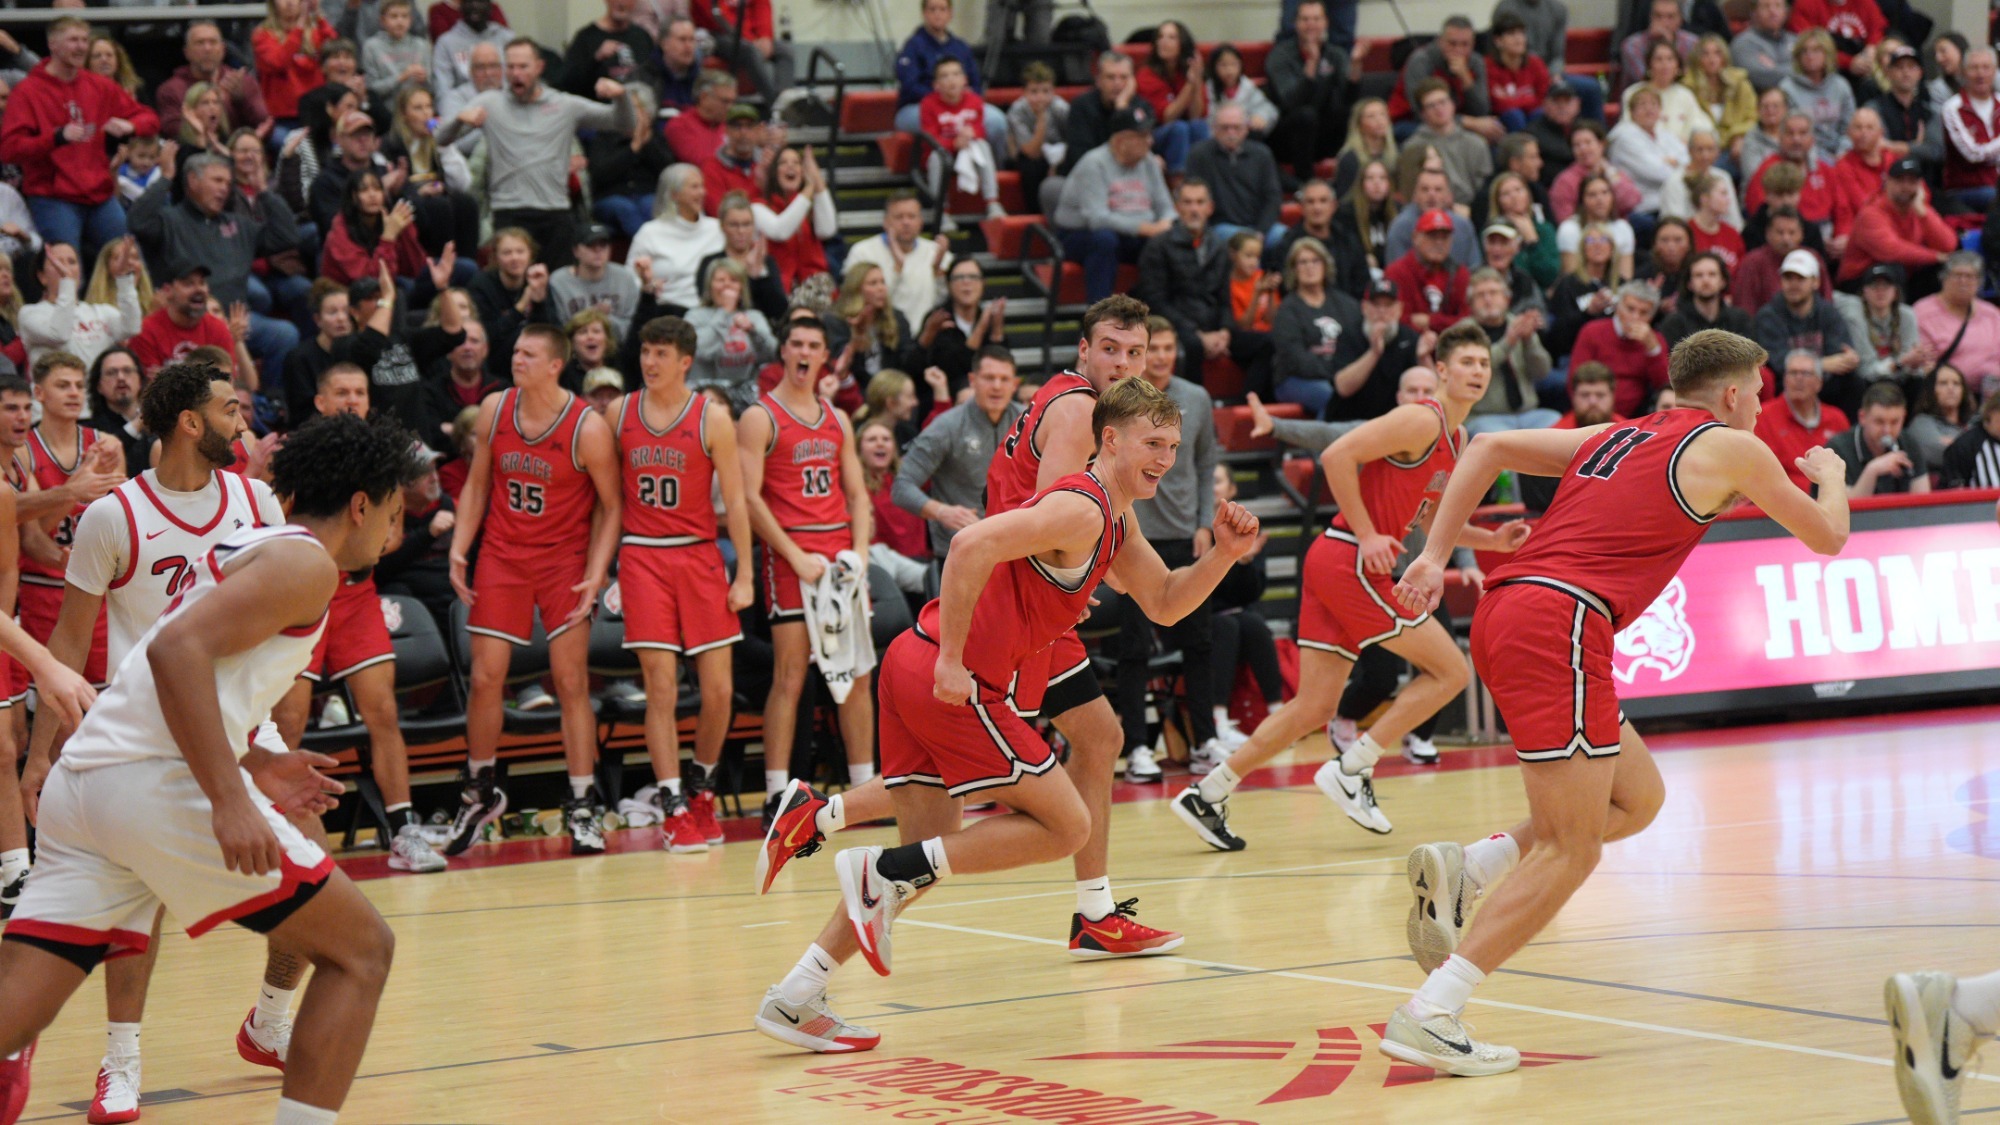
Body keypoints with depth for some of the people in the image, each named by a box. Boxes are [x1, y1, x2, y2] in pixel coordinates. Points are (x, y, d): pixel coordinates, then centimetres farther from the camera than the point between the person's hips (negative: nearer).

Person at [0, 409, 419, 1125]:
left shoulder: (247, 549, 26)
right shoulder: (305, 562, -3)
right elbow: (177, 648, -19)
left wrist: (251, 765, 29)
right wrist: (229, 797, -23)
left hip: (84, 776, 9)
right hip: (158, 781, -9)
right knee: (360, 951, 4)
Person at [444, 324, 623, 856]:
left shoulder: (588, 428, -14)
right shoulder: (494, 410, -2)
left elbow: (611, 505, -6)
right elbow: (477, 484, 9)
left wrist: (596, 572, -16)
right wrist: (458, 549, -2)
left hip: (565, 559, -3)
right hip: (502, 554, 3)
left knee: (571, 681, -4)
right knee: (485, 678, 1)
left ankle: (581, 808, 2)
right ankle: (479, 791, 20)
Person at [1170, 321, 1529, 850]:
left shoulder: (1457, 443, 19)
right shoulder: (1422, 420, -10)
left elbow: (1427, 521, 31)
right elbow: (1336, 455, -18)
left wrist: (1492, 541, 17)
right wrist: (1367, 536, -17)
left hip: (1334, 567, 9)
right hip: (1348, 562, -9)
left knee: (1313, 710, 7)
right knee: (1450, 670, -5)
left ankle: (1207, 795, 9)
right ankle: (1351, 770, -3)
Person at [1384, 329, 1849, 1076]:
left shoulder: (1617, 437, 26)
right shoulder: (1730, 448, 8)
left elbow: (1489, 448, 19)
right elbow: (1826, 537, 19)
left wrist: (1435, 556, 16)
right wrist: (1830, 476, 41)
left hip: (1503, 612, 9)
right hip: (1561, 621, -9)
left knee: (1637, 798, 18)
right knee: (1570, 853, -8)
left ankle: (1462, 870, 5)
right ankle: (1429, 1017, -16)